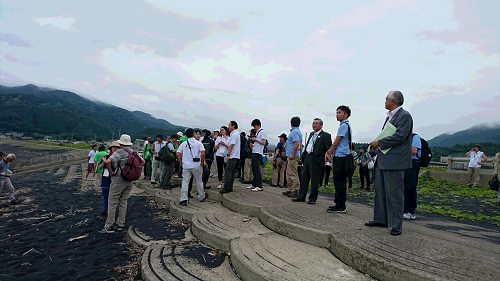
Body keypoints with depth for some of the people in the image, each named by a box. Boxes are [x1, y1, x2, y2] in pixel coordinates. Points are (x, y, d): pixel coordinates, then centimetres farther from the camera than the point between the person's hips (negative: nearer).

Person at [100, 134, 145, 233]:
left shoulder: (119, 152, -13)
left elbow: (108, 161, -25)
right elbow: (143, 162, 19)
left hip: (119, 180, -6)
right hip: (130, 180, 7)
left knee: (112, 203, 3)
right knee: (123, 202, 14)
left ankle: (109, 227, 7)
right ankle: (120, 224, 19)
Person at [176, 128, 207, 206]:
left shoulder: (183, 144, 5)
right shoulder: (198, 143, -2)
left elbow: (178, 154, -1)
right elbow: (203, 153, -14)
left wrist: (181, 163, 8)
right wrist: (202, 163, -4)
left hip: (186, 166, 1)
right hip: (196, 166, -1)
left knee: (185, 182, 2)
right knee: (199, 182, 13)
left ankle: (183, 199, -5)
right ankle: (201, 197, 27)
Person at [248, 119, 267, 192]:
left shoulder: (262, 132, -7)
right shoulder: (257, 132, 20)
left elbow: (263, 143, -15)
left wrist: (255, 139, -13)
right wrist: (253, 141, 9)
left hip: (258, 153, -10)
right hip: (254, 153, 10)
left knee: (257, 169, -10)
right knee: (254, 169, 13)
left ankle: (259, 186, -8)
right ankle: (254, 185, 21)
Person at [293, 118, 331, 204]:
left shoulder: (326, 135, -4)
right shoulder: (311, 134, 19)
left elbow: (328, 149, -9)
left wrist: (322, 160, -16)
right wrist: (303, 156, 14)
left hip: (316, 159, -7)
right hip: (307, 158, 7)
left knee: (314, 179, -1)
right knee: (304, 177, 9)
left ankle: (313, 198, 10)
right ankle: (301, 196, 17)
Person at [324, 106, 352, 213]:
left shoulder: (344, 126, -11)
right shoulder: (345, 125, 21)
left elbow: (336, 143, -11)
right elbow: (336, 143, 21)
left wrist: (329, 154, 0)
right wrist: (328, 152, 13)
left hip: (341, 157, -10)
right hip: (341, 157, 10)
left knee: (339, 181, -7)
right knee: (340, 182, 11)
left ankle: (340, 206, -2)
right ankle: (340, 205, 16)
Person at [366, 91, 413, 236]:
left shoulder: (405, 116, -11)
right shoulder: (389, 116, 18)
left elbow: (399, 137, -21)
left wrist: (379, 143, -14)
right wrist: (378, 144, 7)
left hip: (394, 161, -10)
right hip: (382, 159, 10)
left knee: (394, 193, -2)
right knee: (379, 191, 15)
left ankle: (396, 225, 8)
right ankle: (381, 219, 27)